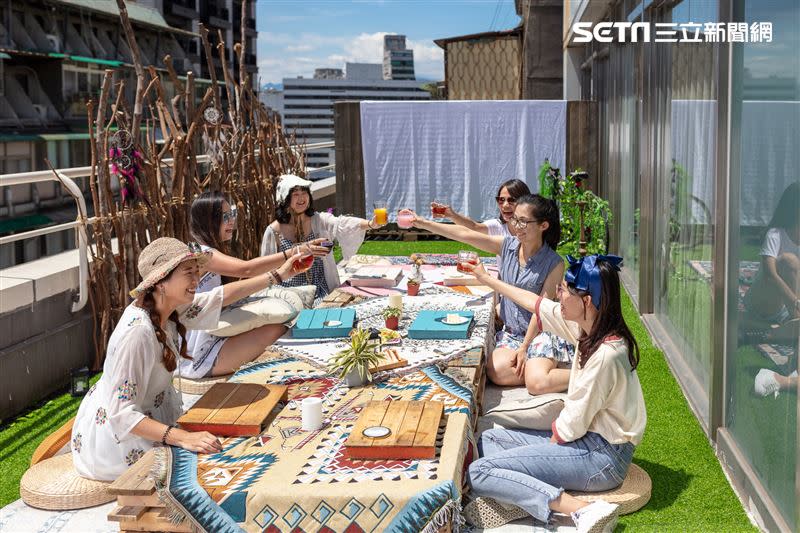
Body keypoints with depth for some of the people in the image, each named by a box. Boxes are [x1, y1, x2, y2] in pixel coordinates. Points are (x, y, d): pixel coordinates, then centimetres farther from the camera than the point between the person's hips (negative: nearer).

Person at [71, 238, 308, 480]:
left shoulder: (166, 308, -8)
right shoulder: (137, 332, -33)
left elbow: (221, 296, 8)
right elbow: (121, 414, -33)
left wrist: (277, 276, 10)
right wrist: (181, 437, -42)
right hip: (115, 438, -8)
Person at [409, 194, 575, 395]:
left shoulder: (554, 264, -12)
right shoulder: (507, 246, 0)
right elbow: (465, 234, -6)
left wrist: (524, 347, -16)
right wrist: (424, 223, -13)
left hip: (540, 332, -4)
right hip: (511, 331, 5)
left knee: (537, 384, -28)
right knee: (496, 372, -24)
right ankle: (543, 365, -2)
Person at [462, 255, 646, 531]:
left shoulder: (605, 354, -26)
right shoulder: (589, 325, 1)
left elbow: (572, 424, -18)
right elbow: (537, 304, 17)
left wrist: (551, 442, 1)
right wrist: (486, 279, 27)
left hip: (602, 456, -10)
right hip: (587, 438, 10)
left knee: (479, 472, -17)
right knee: (489, 439, 17)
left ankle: (584, 510, -22)